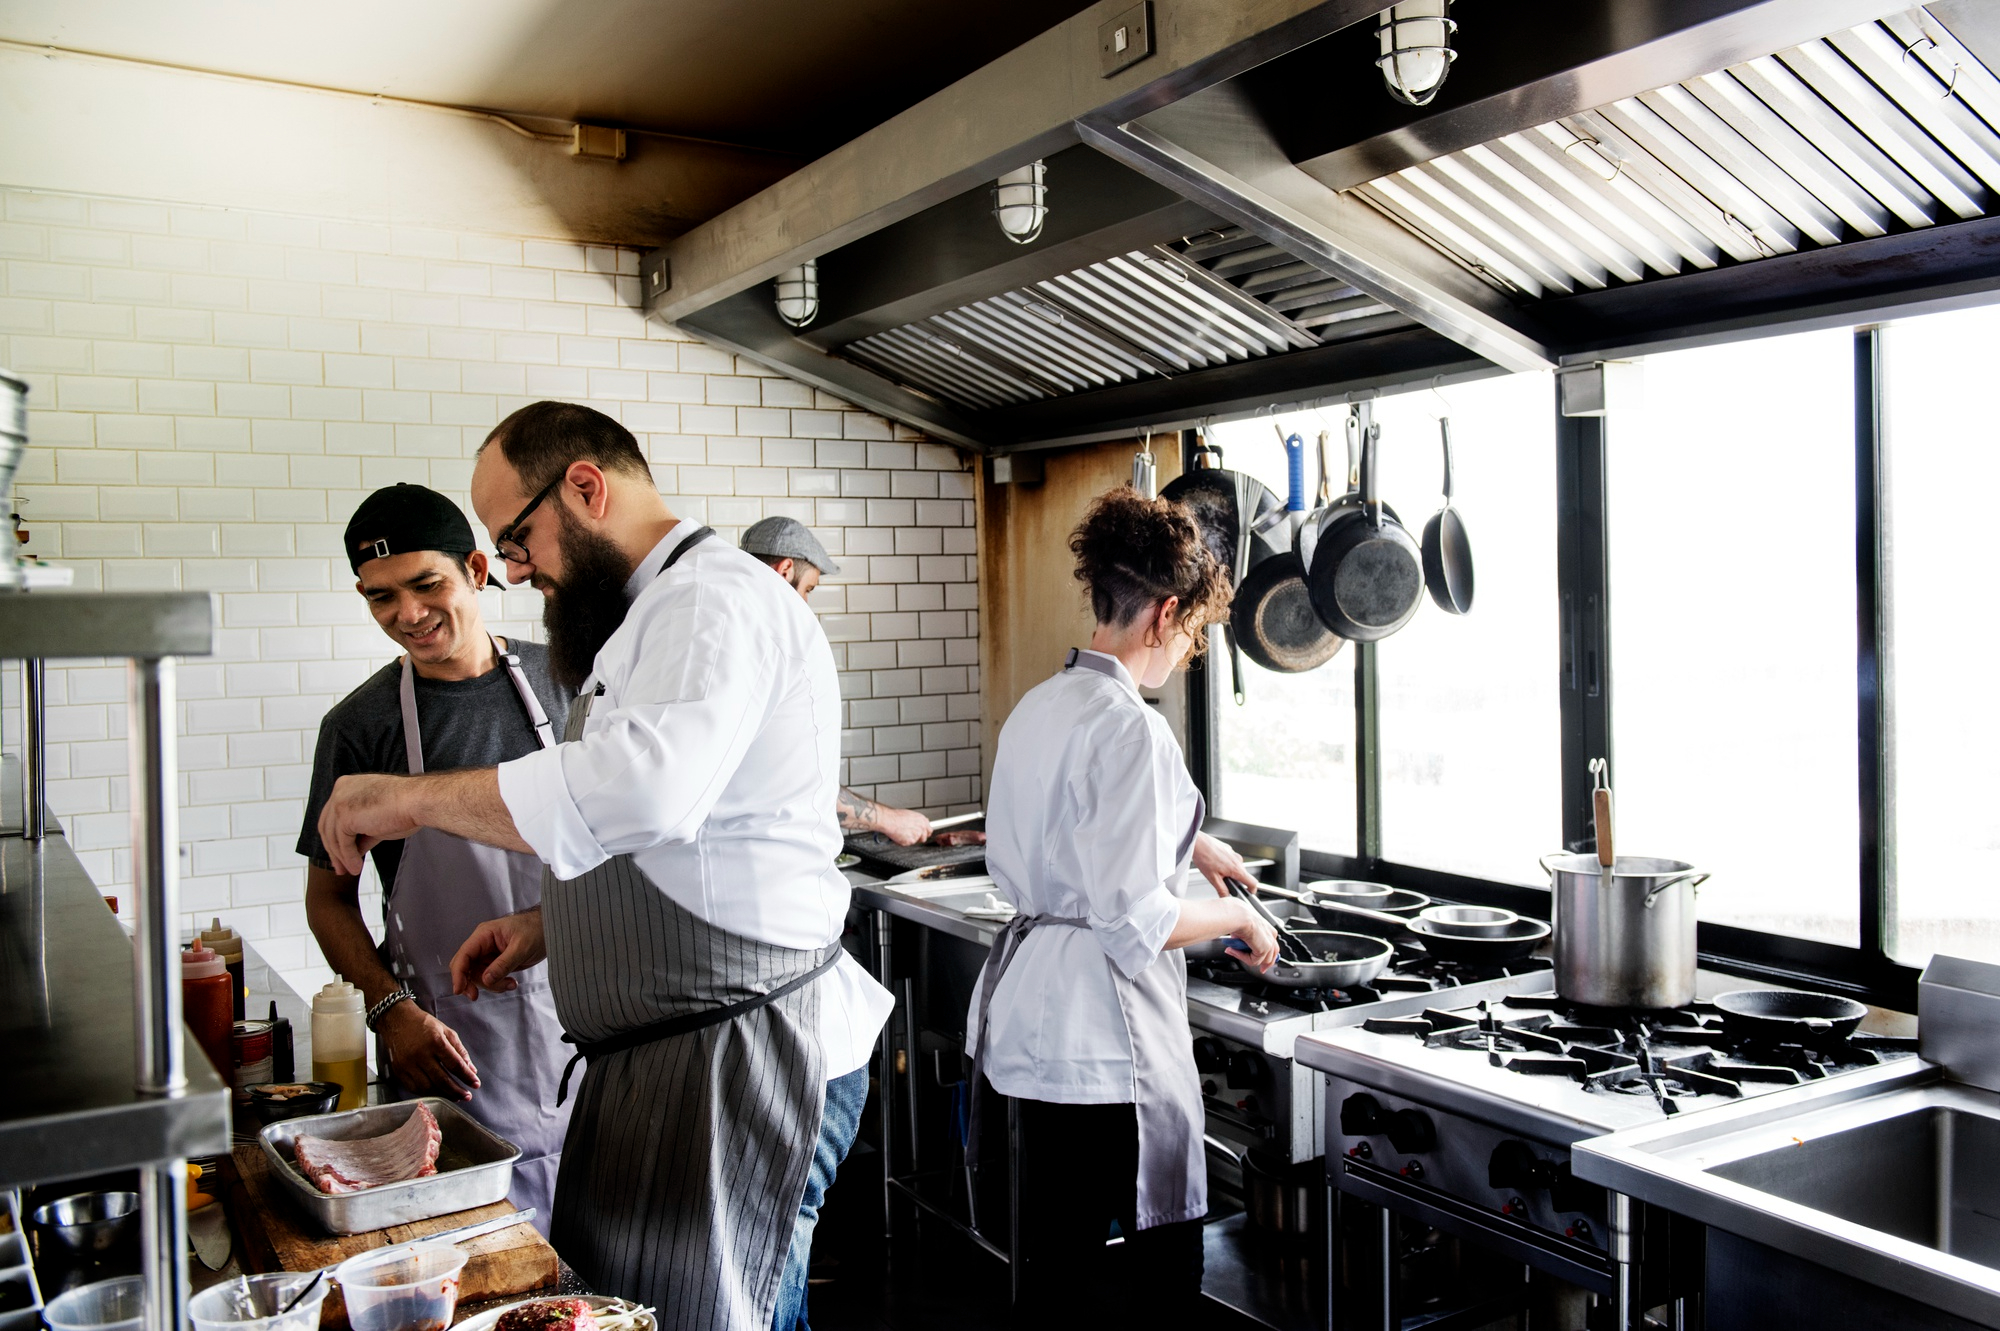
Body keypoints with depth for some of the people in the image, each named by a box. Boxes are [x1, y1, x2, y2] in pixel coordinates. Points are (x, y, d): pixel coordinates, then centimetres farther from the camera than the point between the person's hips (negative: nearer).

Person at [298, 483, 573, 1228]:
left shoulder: (557, 681, 1)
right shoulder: (361, 725, -4)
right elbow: (329, 895, 3)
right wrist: (390, 1009, -11)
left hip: (578, 1017, 2)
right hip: (451, 1044, -2)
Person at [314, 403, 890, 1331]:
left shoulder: (713, 600, -16)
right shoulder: (652, 616, 20)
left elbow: (645, 785, -35)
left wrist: (415, 798, -25)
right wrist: (550, 925, 14)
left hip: (737, 1062, -11)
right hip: (655, 1058, 11)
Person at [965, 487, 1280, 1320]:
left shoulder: (1038, 707, 9)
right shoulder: (1126, 725, -19)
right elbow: (1136, 920, -23)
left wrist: (1185, 844, 27)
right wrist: (1238, 918, -6)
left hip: (1032, 1008, 9)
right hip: (1105, 1025, -9)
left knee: (1056, 1252, 19)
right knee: (1161, 1265, 5)